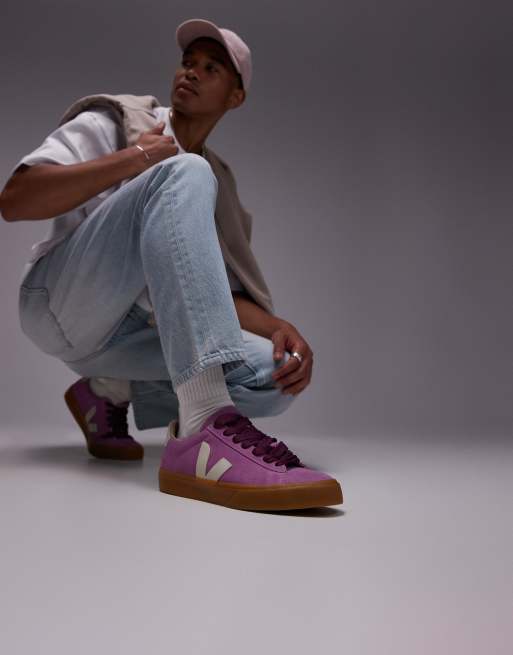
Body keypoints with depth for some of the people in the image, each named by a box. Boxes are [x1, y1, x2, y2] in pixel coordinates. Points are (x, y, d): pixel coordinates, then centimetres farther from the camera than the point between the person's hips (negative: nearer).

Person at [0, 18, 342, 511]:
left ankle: (109, 393, 2)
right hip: (60, 303, -4)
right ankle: (204, 427, -47)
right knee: (183, 175, -28)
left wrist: (280, 328, -12)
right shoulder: (113, 123, 7)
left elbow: (224, 293, 9)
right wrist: (135, 158, -14)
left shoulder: (217, 183, 19)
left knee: (277, 377, -20)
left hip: (126, 333, 5)